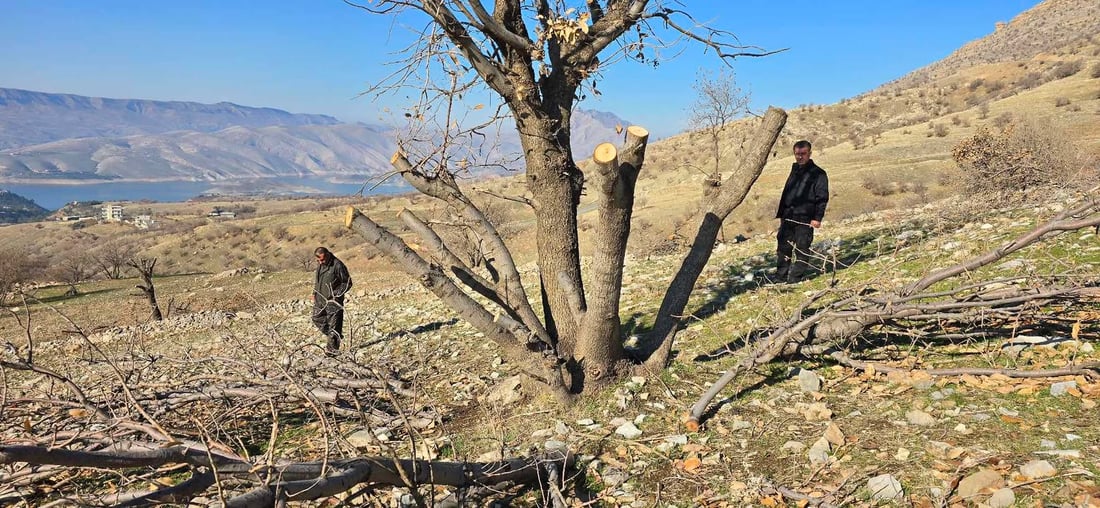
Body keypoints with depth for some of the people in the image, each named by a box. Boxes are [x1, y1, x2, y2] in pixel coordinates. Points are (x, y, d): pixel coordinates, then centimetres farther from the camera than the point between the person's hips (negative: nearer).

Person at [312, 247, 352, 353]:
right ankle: (336, 336, 31)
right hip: (319, 300, 8)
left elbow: (347, 283, -12)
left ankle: (332, 348, 12)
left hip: (333, 301, -8)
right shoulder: (319, 264, 5)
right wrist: (314, 293, 14)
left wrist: (336, 294, -18)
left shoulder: (337, 265, -18)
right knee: (317, 319, 15)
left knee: (333, 325, -1)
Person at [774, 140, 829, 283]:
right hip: (788, 218, 6)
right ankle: (780, 279, 12)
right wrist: (781, 214, 18)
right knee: (783, 249, 6)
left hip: (805, 219, -6)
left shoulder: (818, 173, -1)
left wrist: (817, 217, -14)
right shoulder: (794, 171, 19)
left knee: (802, 250, -1)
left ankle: (795, 279, 4)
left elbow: (822, 198, -6)